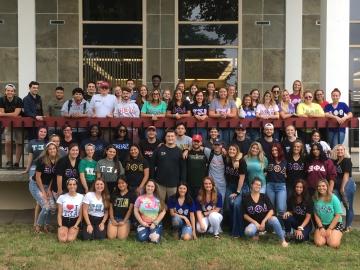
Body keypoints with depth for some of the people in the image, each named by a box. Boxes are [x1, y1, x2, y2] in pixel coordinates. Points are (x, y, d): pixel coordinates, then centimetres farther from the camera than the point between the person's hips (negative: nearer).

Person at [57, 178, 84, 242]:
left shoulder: (81, 197, 0)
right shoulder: (62, 197, 3)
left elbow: (81, 214, 1)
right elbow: (59, 214, 4)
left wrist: (76, 225, -11)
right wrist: (60, 226, -7)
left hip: (75, 221, -1)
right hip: (64, 221, 1)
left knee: (70, 239, -25)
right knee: (62, 239, -23)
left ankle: (75, 232, 10)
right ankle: (63, 231, 11)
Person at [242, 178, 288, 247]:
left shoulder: (264, 197, 2)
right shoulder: (246, 198, -1)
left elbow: (271, 211, -5)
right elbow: (245, 215, 0)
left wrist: (263, 221, -16)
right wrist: (255, 222, -12)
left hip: (265, 221, 1)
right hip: (254, 222, -1)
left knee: (274, 219, -34)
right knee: (248, 232, -34)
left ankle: (283, 240, -19)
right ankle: (255, 234, 4)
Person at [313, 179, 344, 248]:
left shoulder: (334, 198, -12)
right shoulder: (316, 199, -5)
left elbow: (337, 216, -10)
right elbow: (316, 215, 0)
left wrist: (329, 229, -13)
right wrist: (321, 228, -10)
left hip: (335, 224, -2)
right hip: (321, 224, 2)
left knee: (333, 244, -23)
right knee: (319, 243, -21)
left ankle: (337, 236, 11)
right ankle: (326, 236, 13)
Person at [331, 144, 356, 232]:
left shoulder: (347, 160, -6)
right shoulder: (334, 161, 12)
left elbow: (346, 175, -12)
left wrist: (342, 188, -16)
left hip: (347, 185, -6)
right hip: (337, 186, 6)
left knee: (348, 206, 1)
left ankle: (348, 227, 7)